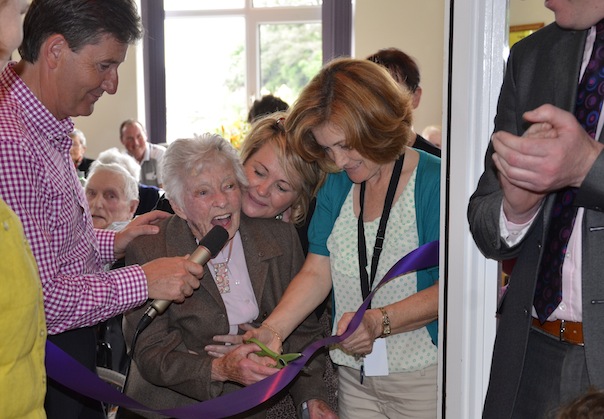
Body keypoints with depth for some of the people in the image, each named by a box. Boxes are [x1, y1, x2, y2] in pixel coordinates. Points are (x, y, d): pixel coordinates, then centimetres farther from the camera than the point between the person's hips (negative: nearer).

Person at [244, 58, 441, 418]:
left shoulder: (435, 181, -12)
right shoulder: (336, 185, 7)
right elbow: (316, 273, 1)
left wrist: (380, 321, -28)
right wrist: (271, 330, -13)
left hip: (423, 376, -5)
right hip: (354, 375, 5)